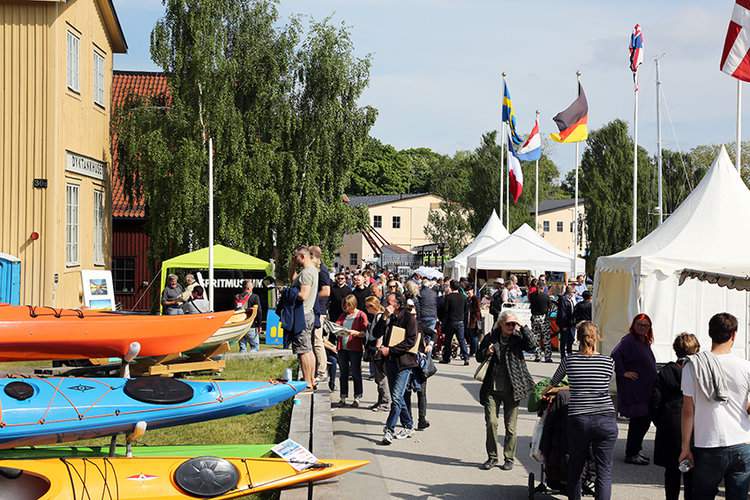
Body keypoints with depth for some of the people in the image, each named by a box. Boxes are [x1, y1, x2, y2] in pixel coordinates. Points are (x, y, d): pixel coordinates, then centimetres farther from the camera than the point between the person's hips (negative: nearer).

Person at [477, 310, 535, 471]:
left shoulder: (517, 338, 2)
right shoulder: (490, 338, 4)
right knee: (491, 422, -4)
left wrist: (523, 328, -15)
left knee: (510, 426, 4)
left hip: (512, 389, -1)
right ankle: (492, 457, 10)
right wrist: (487, 353, -11)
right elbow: (479, 357, 10)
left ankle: (509, 458, 17)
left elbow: (531, 346, -17)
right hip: (492, 388, 1)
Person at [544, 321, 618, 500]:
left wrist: (547, 391, 43)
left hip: (578, 419, 1)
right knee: (604, 471, 3)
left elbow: (553, 382, 18)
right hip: (606, 420, -1)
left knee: (575, 467, 18)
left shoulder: (569, 361, 2)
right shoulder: (608, 362, 1)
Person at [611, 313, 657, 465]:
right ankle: (631, 454, 4)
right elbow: (615, 355, -28)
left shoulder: (645, 342, 14)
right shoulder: (628, 340, -14)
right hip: (633, 390, -9)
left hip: (646, 389, 9)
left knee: (644, 420, 13)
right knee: (638, 421, -5)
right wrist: (623, 373, -23)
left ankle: (634, 451, 25)